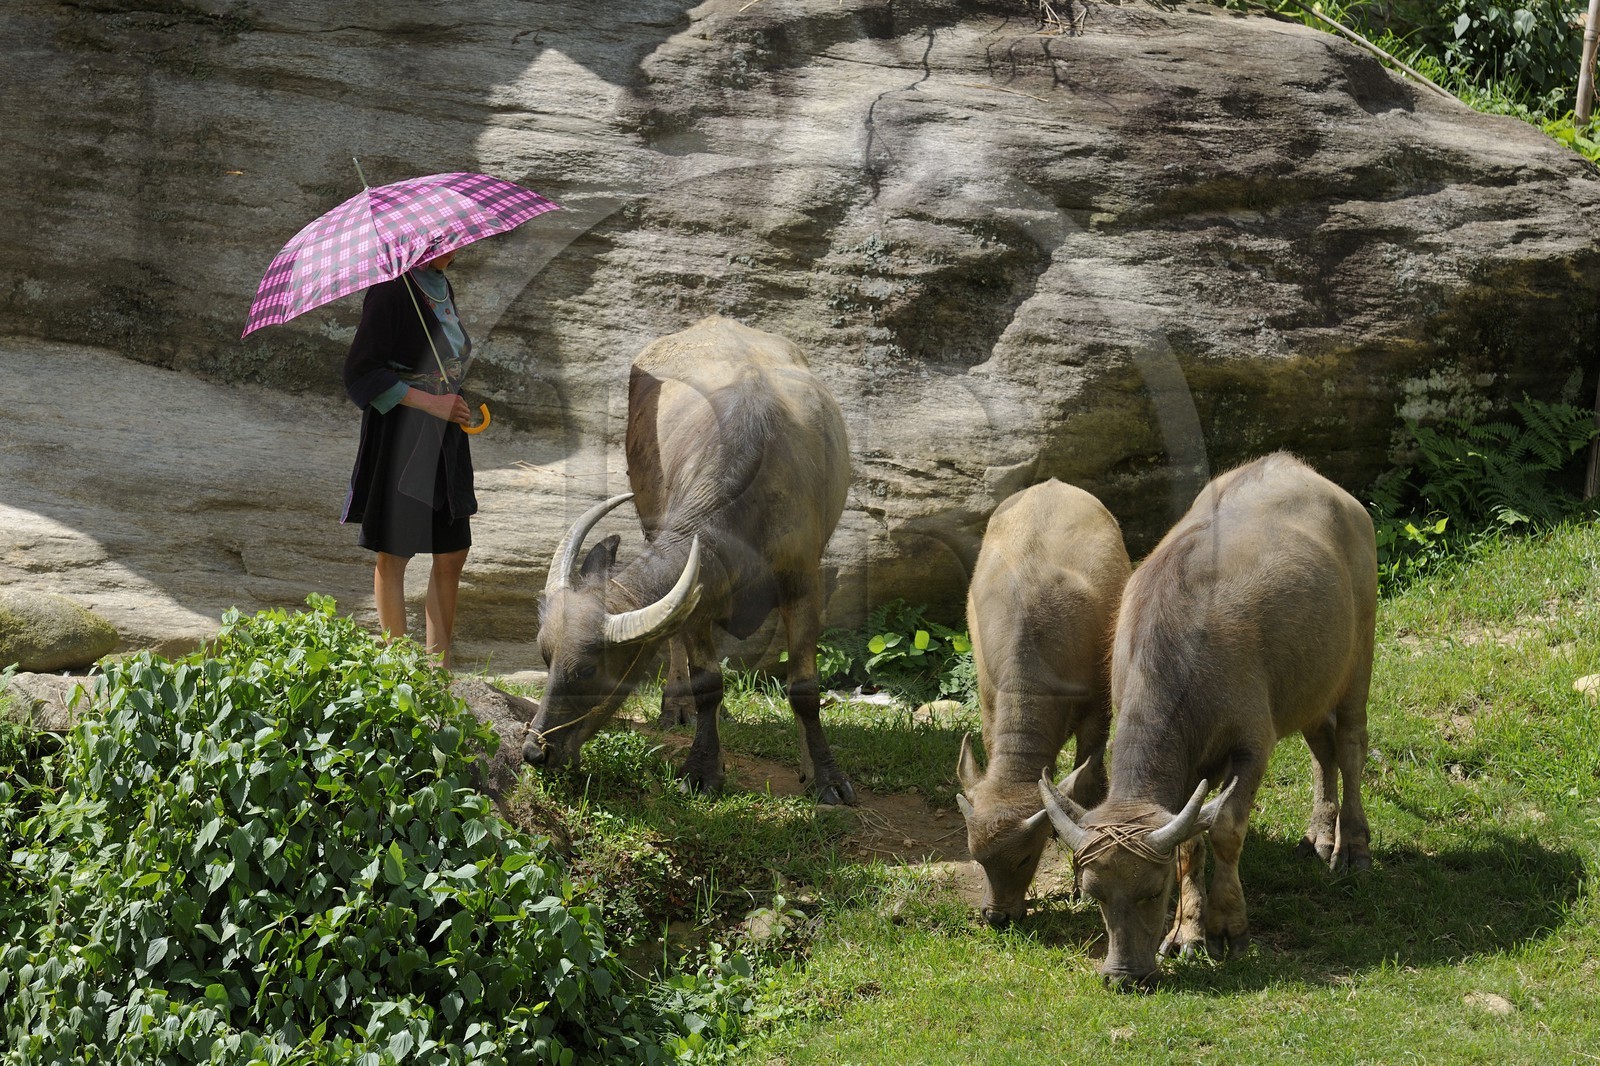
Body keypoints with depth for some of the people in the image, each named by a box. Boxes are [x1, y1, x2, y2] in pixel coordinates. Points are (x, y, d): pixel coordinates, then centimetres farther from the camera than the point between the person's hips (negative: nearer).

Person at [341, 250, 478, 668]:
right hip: (399, 440, -8)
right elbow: (361, 372, -16)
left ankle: (439, 665, 14)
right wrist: (429, 401, -18)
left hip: (444, 442, 8)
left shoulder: (443, 288, 14)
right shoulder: (392, 290, -12)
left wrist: (460, 406, 14)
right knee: (393, 555, 1)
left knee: (451, 555, 7)